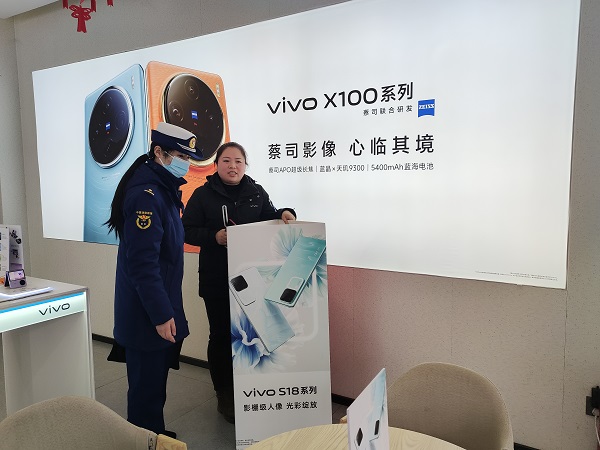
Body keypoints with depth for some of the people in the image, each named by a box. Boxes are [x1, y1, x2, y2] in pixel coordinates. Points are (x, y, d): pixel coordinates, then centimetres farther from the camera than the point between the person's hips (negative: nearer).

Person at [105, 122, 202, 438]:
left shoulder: (164, 189, 11)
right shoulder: (146, 195, -21)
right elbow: (142, 263, -25)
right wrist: (161, 314, -21)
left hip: (161, 305, 10)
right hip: (147, 314, -10)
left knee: (155, 379, 22)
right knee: (147, 385, 4)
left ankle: (155, 435, 38)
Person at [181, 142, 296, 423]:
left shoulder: (256, 192, 8)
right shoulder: (203, 194, -1)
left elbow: (269, 218, 18)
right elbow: (187, 231, -3)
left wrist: (284, 214, -4)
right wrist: (214, 236, -19)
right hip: (216, 280, -2)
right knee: (221, 336, 5)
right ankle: (224, 394, 22)